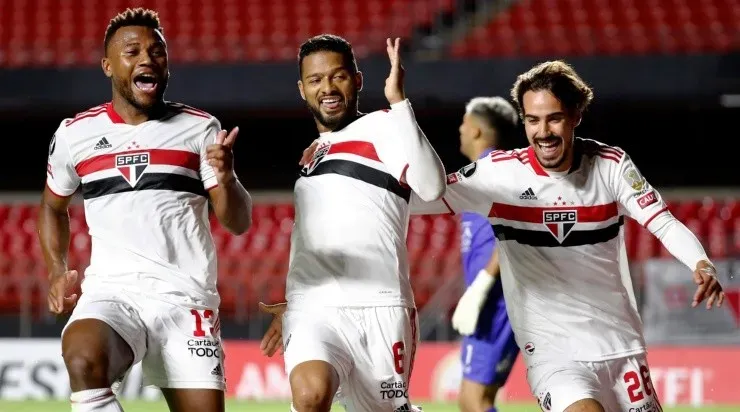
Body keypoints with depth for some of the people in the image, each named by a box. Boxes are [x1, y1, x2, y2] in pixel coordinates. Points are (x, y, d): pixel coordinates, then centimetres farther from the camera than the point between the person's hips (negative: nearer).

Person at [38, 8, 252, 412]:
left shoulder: (201, 129, 7)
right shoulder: (74, 133, 10)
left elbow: (239, 223, 3)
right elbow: (53, 205, 28)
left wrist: (226, 178, -18)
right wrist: (57, 270, 12)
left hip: (186, 300, 1)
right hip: (111, 292, -1)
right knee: (83, 361, -33)